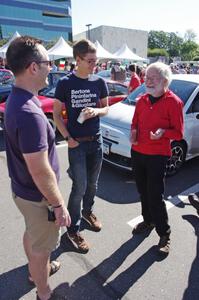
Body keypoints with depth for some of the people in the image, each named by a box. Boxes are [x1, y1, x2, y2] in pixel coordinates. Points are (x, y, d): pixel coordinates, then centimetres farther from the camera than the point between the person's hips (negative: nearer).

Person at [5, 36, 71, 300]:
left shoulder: (16, 98, 0)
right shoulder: (28, 113, -33)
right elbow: (40, 171, -29)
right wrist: (58, 204, -19)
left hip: (23, 189, 9)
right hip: (37, 196, -9)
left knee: (32, 233, 29)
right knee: (41, 246, 14)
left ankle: (36, 270, 56)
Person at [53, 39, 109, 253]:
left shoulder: (99, 82, 2)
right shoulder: (65, 83, -7)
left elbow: (106, 108, 10)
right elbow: (56, 114, -3)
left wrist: (96, 111, -13)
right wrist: (68, 138, -13)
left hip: (96, 140, 4)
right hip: (76, 143, -4)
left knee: (92, 183, 16)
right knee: (80, 187, -3)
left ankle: (87, 211, 42)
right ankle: (73, 229, 16)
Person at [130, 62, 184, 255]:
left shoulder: (173, 102, -9)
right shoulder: (142, 100, 9)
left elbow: (178, 133, -9)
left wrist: (163, 132, -27)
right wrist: (133, 132, -2)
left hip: (157, 156, -6)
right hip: (137, 152, 6)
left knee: (155, 196, -2)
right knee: (143, 191, 18)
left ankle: (164, 234, 18)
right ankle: (148, 220, 40)